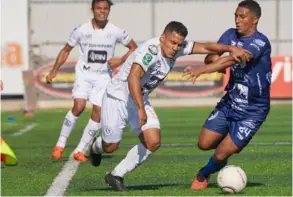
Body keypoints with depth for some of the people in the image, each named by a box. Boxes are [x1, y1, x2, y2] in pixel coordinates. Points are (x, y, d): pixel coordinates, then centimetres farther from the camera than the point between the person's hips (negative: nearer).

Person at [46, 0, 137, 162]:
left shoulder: (116, 32, -6)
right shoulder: (81, 30, -6)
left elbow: (133, 48, 7)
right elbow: (66, 50, 6)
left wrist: (121, 60, -11)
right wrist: (54, 71, -1)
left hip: (103, 77, 2)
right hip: (84, 74, -2)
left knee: (98, 112, -8)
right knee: (79, 106, -21)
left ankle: (80, 151, 3)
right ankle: (60, 144, -8)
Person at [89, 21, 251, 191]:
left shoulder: (178, 47, -11)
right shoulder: (151, 50, -33)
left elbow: (206, 47, -8)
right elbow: (133, 77, -44)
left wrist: (231, 48, -25)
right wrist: (140, 109, -51)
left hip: (140, 100, 7)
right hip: (117, 98, -7)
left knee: (153, 142, -9)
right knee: (111, 146, 3)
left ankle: (116, 176, 7)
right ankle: (96, 146, 43)